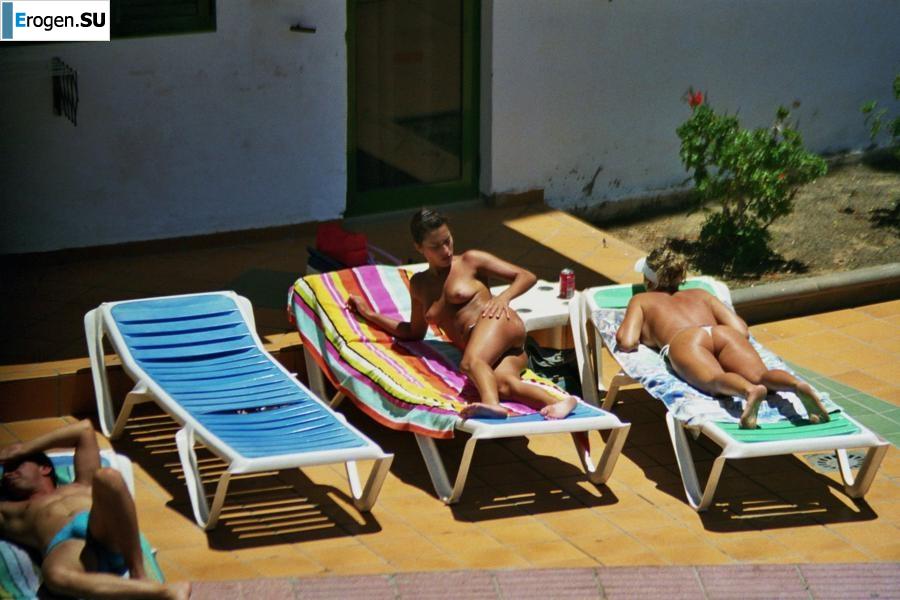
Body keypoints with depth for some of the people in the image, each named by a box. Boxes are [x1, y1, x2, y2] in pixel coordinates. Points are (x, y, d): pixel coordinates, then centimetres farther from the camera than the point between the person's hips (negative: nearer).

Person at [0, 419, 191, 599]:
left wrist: (24, 449, 46)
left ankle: (138, 574, -29)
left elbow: (84, 428, 44)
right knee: (54, 574, -42)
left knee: (108, 477, -31)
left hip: (110, 535, 2)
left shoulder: (82, 487, 40)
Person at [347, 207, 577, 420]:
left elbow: (527, 277, 11)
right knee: (501, 384, -35)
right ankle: (557, 402, -59)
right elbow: (415, 333, 35)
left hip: (498, 323, -3)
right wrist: (370, 315, 32)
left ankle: (491, 404, -70)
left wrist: (503, 297, -9)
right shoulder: (419, 285, 28)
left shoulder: (470, 261, 14)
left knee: (470, 362, -39)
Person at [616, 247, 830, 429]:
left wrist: (621, 332, 36)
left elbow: (627, 342, 14)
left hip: (684, 340, -3)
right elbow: (742, 330, 29)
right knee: (760, 376, -24)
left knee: (717, 380, -33)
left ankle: (749, 391, -67)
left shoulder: (641, 300, 32)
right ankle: (798, 386, -57)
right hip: (723, 334, 3)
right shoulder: (699, 294, 40)